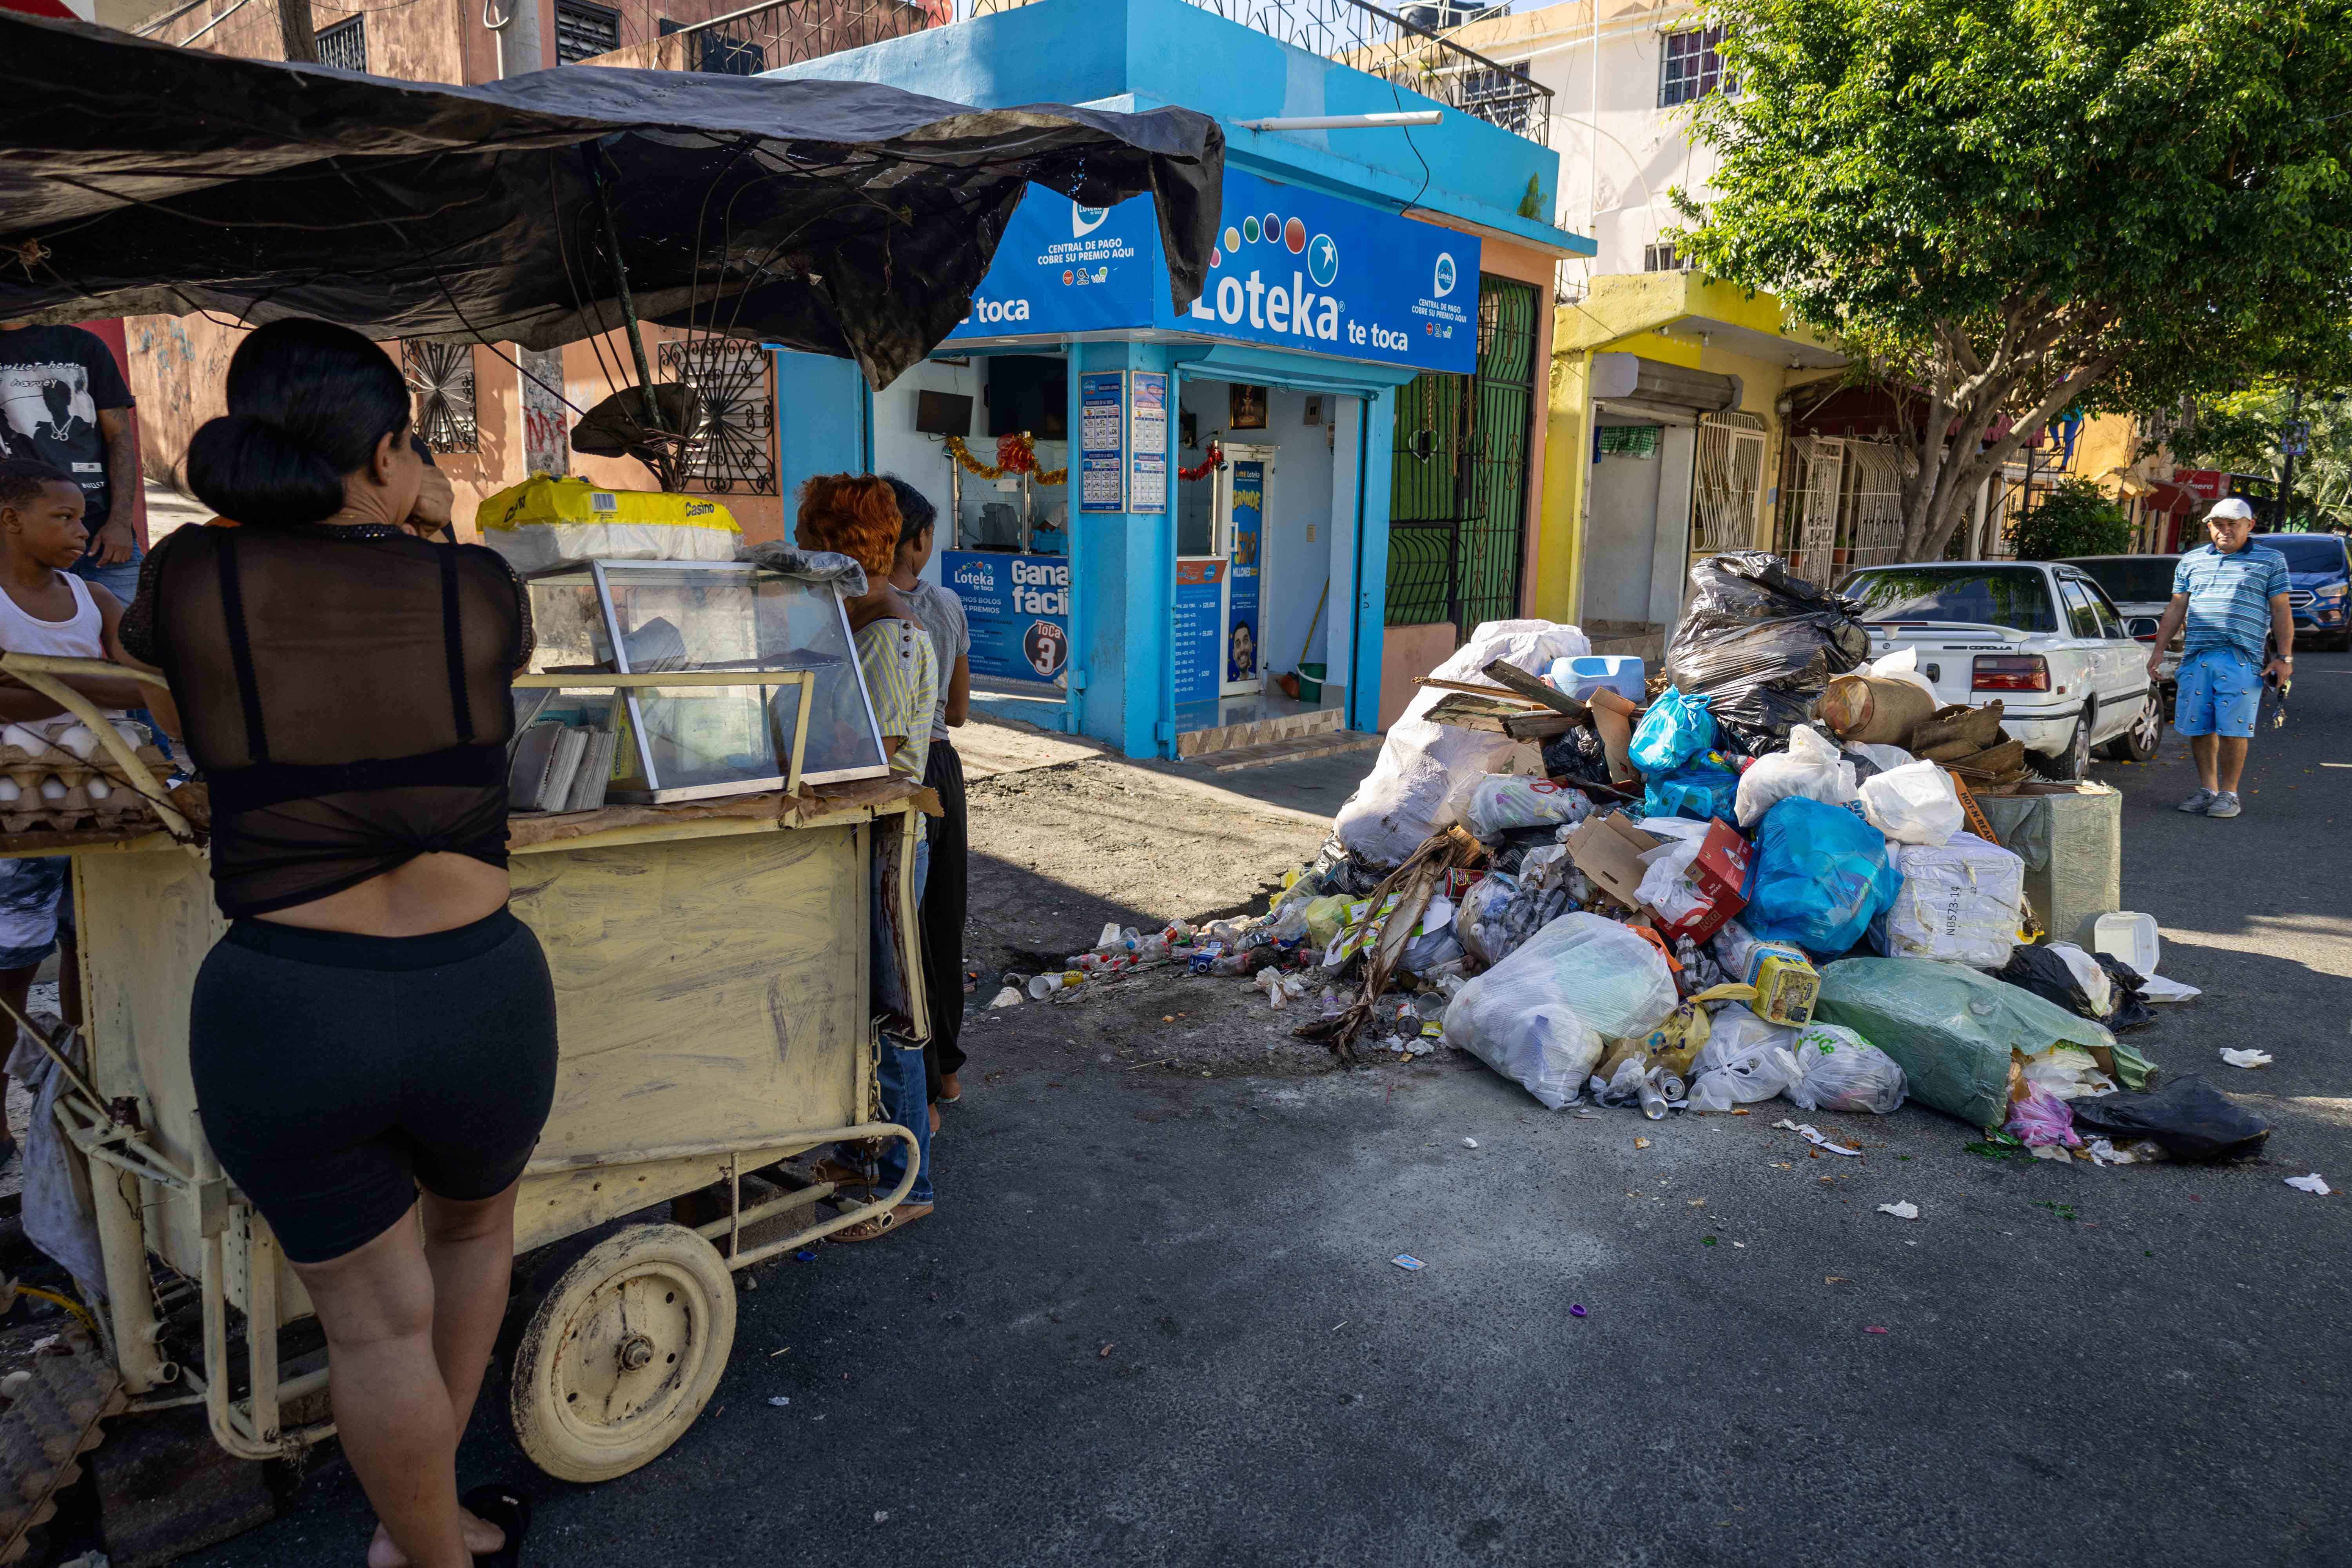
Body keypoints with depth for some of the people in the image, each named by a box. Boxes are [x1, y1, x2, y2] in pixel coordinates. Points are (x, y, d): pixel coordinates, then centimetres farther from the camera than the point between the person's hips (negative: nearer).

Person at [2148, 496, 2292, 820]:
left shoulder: (2270, 561, 8)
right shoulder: (2192, 561, 16)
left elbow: (2281, 612, 5)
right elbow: (2176, 609, 18)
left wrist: (2285, 658, -2)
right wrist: (2159, 649, 11)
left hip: (2241, 660, -3)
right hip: (2196, 657, 3)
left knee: (2233, 730, -6)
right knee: (2199, 729, 4)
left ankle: (2228, 793, 5)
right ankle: (2207, 789, 16)